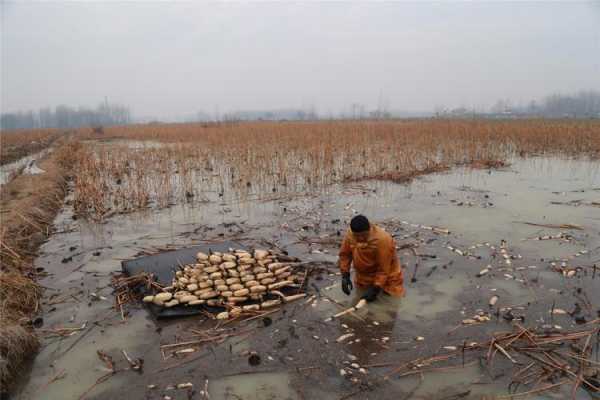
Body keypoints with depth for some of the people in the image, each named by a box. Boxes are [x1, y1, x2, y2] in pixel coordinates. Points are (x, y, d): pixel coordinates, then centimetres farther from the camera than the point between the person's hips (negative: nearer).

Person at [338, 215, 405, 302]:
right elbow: (344, 255, -5)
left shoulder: (383, 240, -33)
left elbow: (384, 269, -27)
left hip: (386, 273, -4)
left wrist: (375, 288, -26)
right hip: (364, 275, 4)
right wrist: (345, 276, -12)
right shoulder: (350, 235, -21)